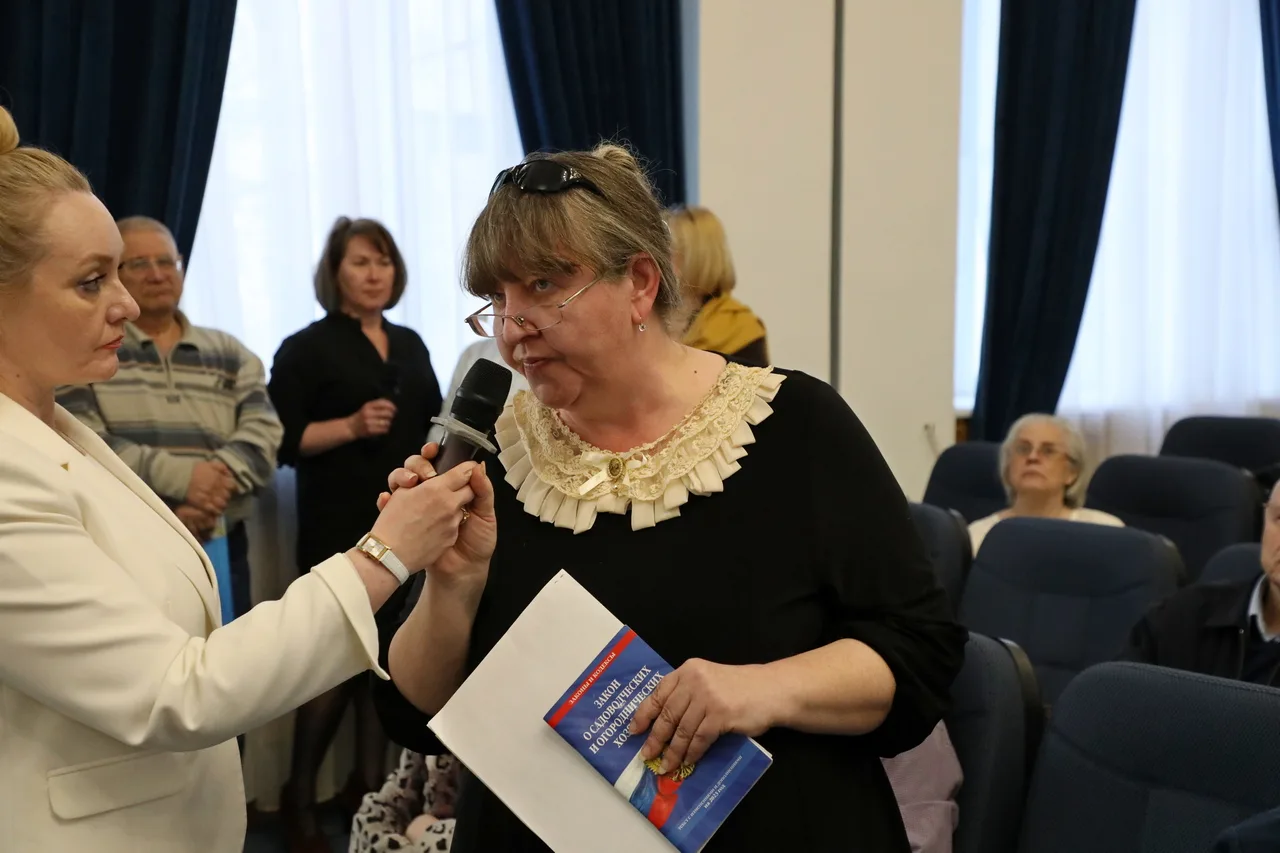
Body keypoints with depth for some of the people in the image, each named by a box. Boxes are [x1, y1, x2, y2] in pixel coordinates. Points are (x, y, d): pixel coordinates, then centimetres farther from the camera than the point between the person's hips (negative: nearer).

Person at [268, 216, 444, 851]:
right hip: (340, 527, -5)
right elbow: (281, 440, -10)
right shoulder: (307, 347, -3)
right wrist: (351, 425, -21)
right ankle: (299, 795, 11)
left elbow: (432, 427, 18)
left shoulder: (410, 345, 14)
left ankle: (369, 783, 20)